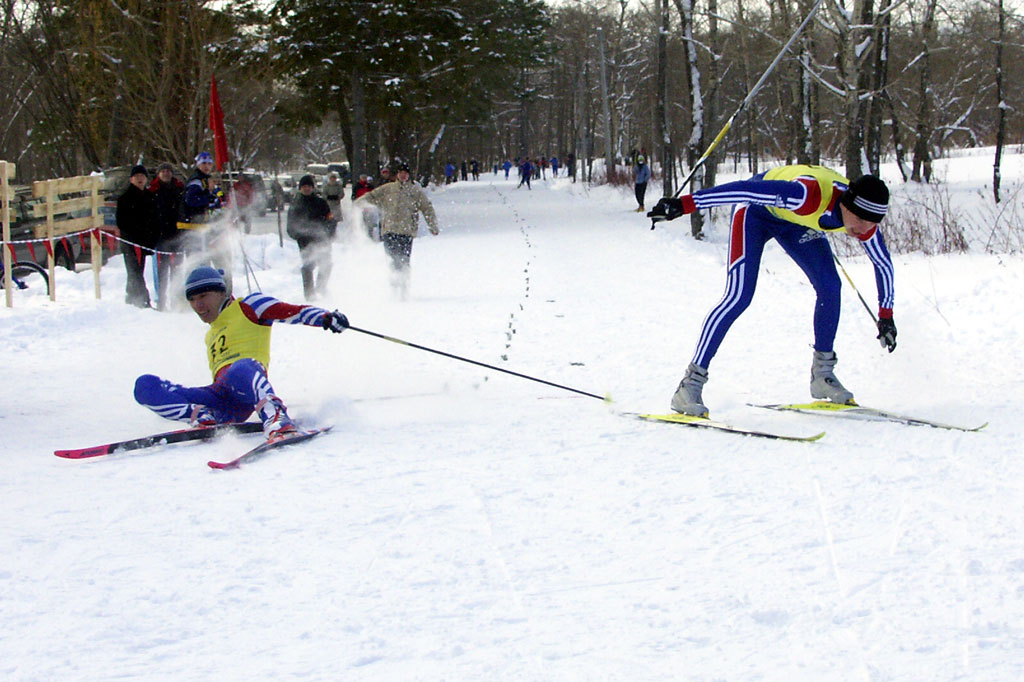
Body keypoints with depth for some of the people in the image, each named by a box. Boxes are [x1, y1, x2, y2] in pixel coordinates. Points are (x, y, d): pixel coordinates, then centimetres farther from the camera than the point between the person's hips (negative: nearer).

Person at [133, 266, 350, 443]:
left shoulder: (247, 307, 17)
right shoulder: (212, 335, 38)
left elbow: (294, 312, 5)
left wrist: (326, 318, -13)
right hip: (220, 400, 7)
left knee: (242, 368, -45)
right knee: (145, 386, -12)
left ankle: (277, 420, -62)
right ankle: (201, 417, -29)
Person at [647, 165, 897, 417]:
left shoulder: (864, 219, -22)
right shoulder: (810, 195, -44)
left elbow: (883, 263, -2)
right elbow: (745, 190, -48)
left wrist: (886, 316, 5)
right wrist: (684, 205, -53)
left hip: (795, 222, 6)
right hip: (757, 209, -6)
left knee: (830, 287, -5)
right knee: (739, 297, -19)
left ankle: (822, 376, 13)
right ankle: (690, 385, -19)